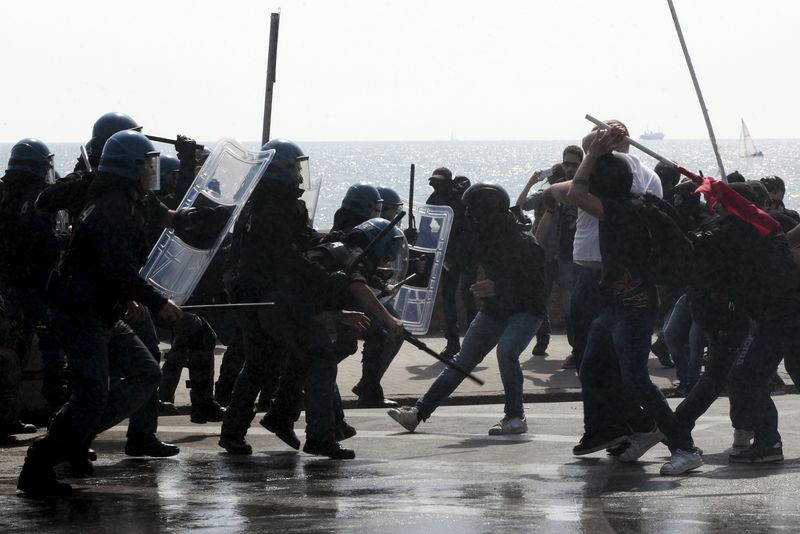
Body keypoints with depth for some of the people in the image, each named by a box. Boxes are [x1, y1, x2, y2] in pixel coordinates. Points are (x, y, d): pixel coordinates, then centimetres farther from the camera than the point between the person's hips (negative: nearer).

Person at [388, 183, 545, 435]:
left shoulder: (522, 241, -23)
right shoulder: (485, 236, 0)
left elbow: (537, 284, -24)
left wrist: (497, 287, -28)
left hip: (526, 309, -7)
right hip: (495, 308, 7)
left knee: (506, 351, -32)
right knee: (463, 360, 9)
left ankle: (515, 417, -18)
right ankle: (418, 412, 13)